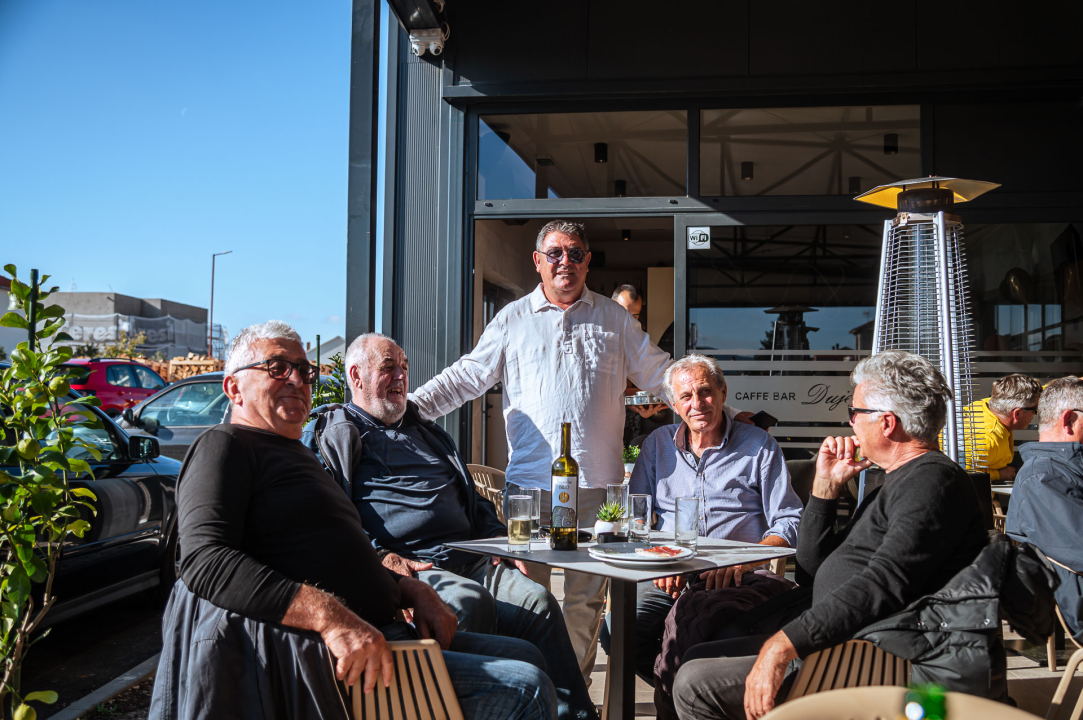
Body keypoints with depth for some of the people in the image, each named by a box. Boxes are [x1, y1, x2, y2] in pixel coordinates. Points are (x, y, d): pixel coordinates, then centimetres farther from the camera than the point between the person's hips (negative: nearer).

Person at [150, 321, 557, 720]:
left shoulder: (298, 457, 28)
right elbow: (205, 561, -20)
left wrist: (411, 591, 11)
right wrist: (330, 617, -29)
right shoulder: (223, 446, -3)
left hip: (380, 634, 10)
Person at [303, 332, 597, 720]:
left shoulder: (426, 432, 33)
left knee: (537, 601, -21)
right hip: (406, 565, -6)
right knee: (469, 601, -37)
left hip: (470, 557, 6)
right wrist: (380, 556, -18)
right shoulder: (333, 433, 12)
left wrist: (501, 541, 17)